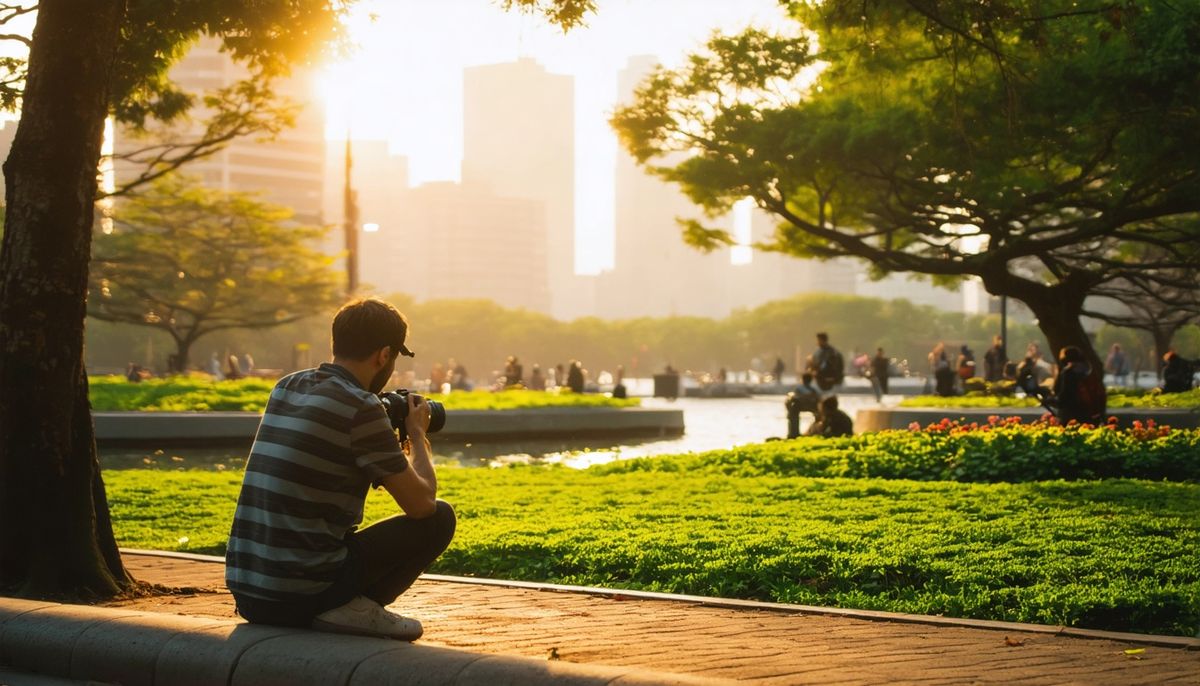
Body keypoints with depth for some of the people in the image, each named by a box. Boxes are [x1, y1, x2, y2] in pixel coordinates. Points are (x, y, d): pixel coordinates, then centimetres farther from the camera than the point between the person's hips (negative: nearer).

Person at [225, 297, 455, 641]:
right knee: (440, 518, 6)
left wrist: (395, 441, 28)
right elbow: (422, 503, -6)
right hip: (303, 595, -7)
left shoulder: (285, 388, 10)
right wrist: (417, 434, 11)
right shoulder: (361, 407, -12)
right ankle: (352, 608, -4)